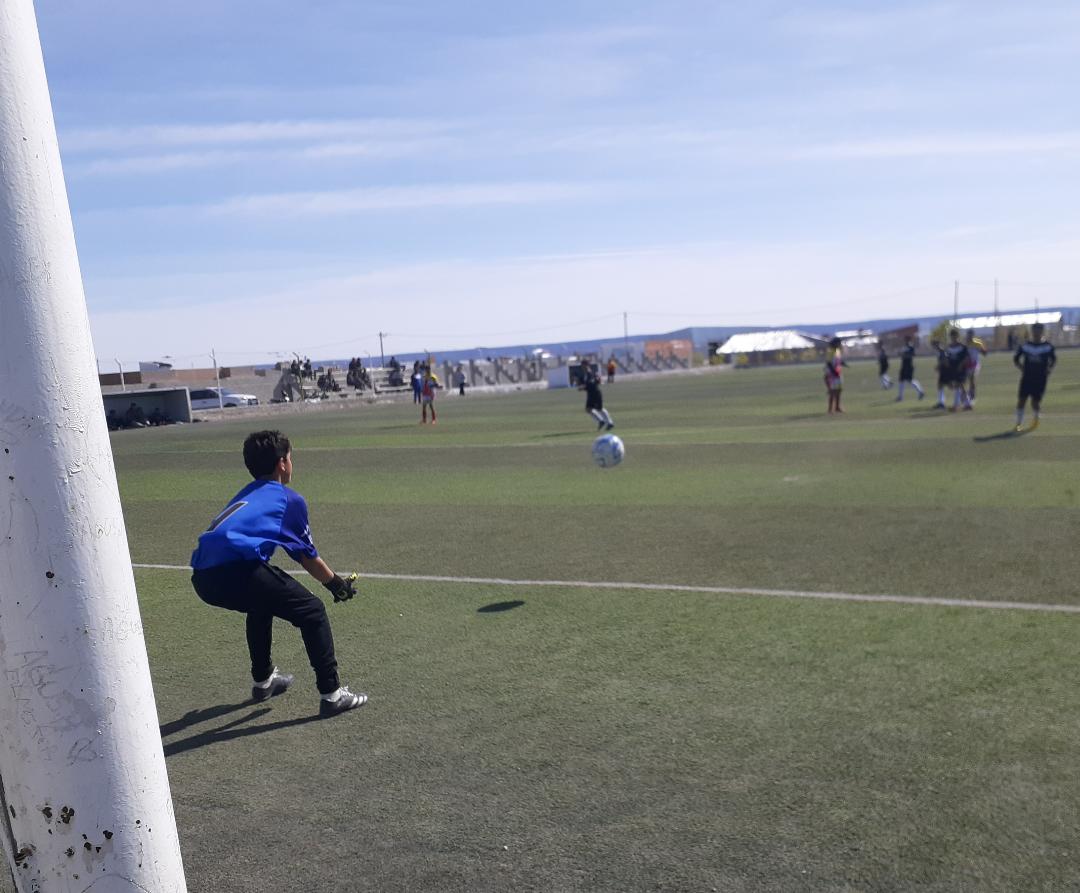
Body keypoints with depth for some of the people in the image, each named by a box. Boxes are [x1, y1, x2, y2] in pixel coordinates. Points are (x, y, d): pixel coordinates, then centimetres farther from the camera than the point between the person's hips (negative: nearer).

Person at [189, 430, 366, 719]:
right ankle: (331, 694, 3)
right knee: (312, 611, 5)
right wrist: (336, 584, 35)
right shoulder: (290, 499, 13)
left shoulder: (245, 496, 32)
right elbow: (307, 556, 19)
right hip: (236, 571, -8)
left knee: (261, 604, 36)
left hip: (202, 577, 8)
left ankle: (263, 680, 47)